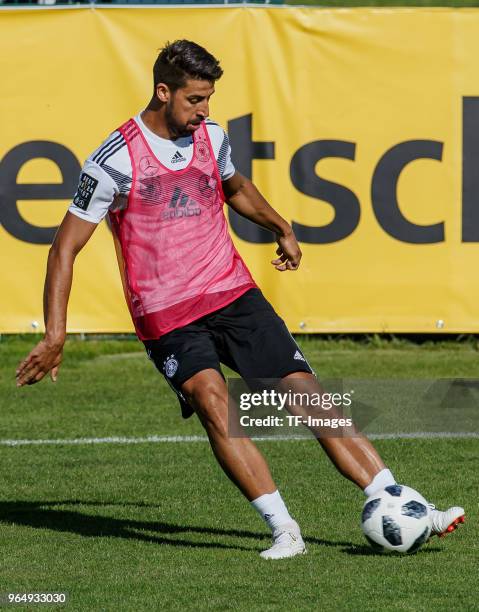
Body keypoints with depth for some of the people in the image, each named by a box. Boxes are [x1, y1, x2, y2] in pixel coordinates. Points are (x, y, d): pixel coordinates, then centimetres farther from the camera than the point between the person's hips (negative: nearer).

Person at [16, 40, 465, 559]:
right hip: (168, 318, -5)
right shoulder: (114, 161, -9)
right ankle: (283, 530, -28)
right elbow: (65, 248, -6)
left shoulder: (211, 138, 7)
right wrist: (55, 335, -12)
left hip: (235, 296, 5)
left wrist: (281, 230, 41)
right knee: (212, 401, -29)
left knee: (311, 397, -4)